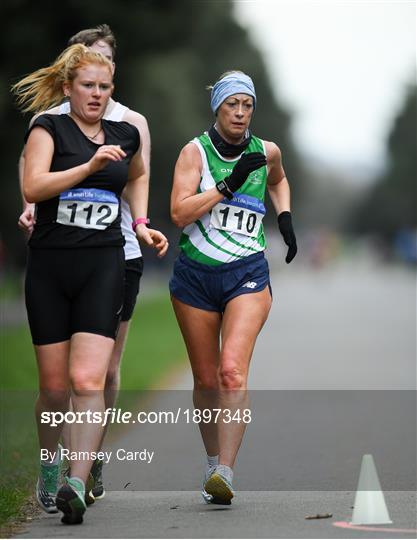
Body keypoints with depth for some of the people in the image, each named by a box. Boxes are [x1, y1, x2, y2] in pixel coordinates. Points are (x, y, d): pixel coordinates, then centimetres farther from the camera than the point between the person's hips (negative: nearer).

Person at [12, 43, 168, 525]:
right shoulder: (49, 128, 0)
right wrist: (90, 165, -22)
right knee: (54, 386, 5)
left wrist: (140, 224, 22)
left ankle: (77, 485, -21)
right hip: (49, 267, -1)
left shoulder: (125, 135, 12)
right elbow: (32, 187, -16)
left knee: (88, 380, -15)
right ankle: (48, 465, 31)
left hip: (102, 266, 1)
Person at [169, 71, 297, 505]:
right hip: (195, 275, 0)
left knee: (232, 371, -19)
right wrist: (228, 183, -18)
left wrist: (285, 217, 15)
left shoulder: (266, 152, 6)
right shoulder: (195, 151, -2)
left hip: (247, 276, 0)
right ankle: (213, 461, 30)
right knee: (206, 379, 9)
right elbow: (179, 212, -14)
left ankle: (225, 474, -27)